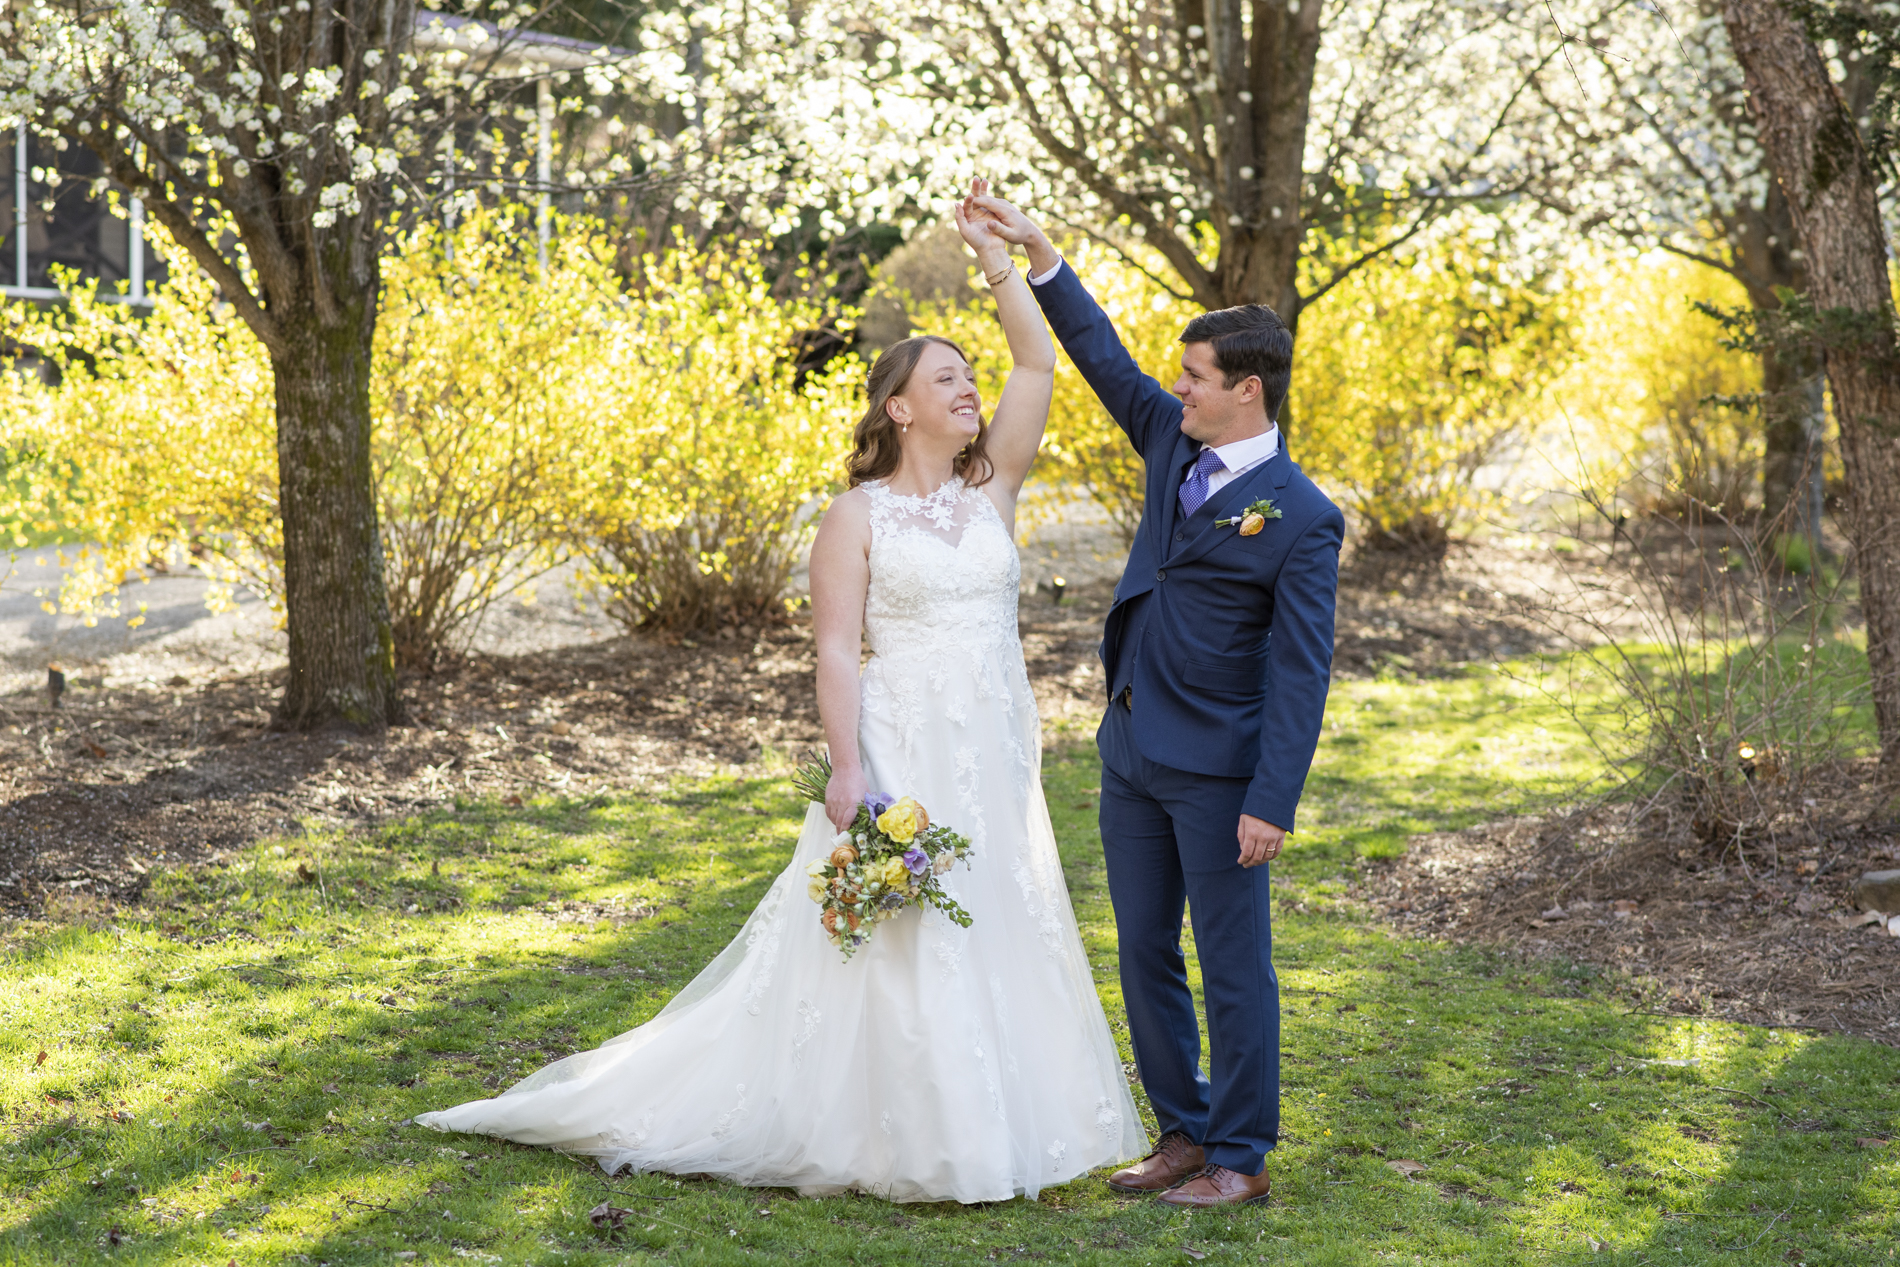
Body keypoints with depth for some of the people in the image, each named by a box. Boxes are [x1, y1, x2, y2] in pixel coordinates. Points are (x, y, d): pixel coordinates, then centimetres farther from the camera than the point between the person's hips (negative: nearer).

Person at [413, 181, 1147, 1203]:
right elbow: (835, 650, -9)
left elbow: (1038, 364, 4)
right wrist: (848, 768, -18)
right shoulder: (858, 516, -3)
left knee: (994, 940, 10)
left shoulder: (990, 489, 9)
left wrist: (993, 255, 1)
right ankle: (896, 1140, 6)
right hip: (903, 748, -5)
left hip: (997, 756, 5)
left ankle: (996, 1121, 20)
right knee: (896, 942, -4)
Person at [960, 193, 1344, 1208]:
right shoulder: (1175, 446, 7)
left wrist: (1271, 803, -20)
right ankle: (1183, 1133, 25)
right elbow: (1105, 360, 18)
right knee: (1145, 958, 13)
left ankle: (1240, 1158, 12)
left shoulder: (1300, 519, -13)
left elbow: (1300, 673, -16)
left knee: (1233, 967, 2)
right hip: (1132, 754, 8)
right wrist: (1039, 255, 13)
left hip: (1218, 771, -8)